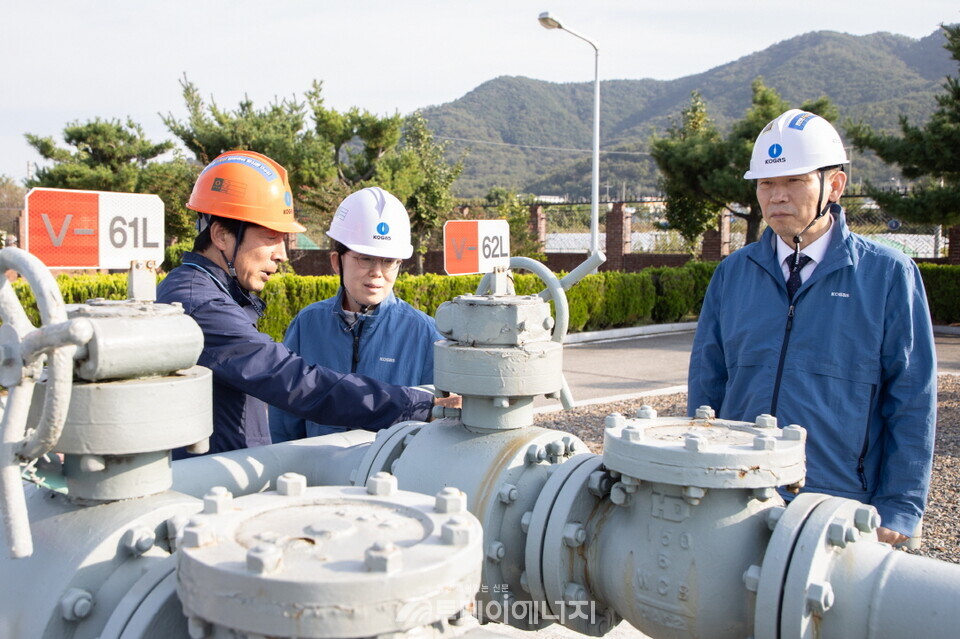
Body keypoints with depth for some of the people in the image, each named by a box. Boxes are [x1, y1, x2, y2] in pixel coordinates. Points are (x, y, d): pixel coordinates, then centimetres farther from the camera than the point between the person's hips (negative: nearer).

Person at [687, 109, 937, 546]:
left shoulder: (888, 274, -3)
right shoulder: (732, 273, 6)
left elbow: (913, 401, -3)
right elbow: (705, 386, 10)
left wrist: (897, 509, -5)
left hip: (839, 505, -2)